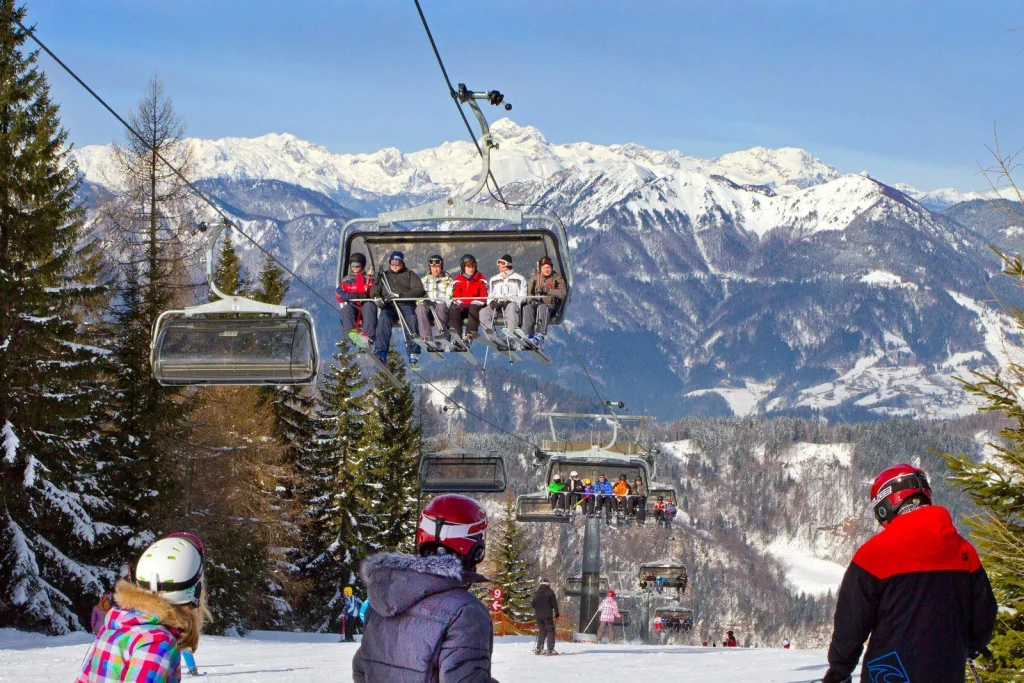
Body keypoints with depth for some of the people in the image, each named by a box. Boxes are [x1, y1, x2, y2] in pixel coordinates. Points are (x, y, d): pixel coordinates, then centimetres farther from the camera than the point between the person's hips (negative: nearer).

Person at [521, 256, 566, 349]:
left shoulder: (557, 279, 8)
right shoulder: (534, 279, 19)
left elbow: (562, 293, -8)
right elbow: (528, 293, 12)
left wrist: (547, 290, -16)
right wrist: (532, 300, -12)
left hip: (550, 306, -3)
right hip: (536, 304, 3)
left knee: (542, 308, -39)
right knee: (527, 307, -31)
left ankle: (540, 336, -50)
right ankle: (529, 335, -42)